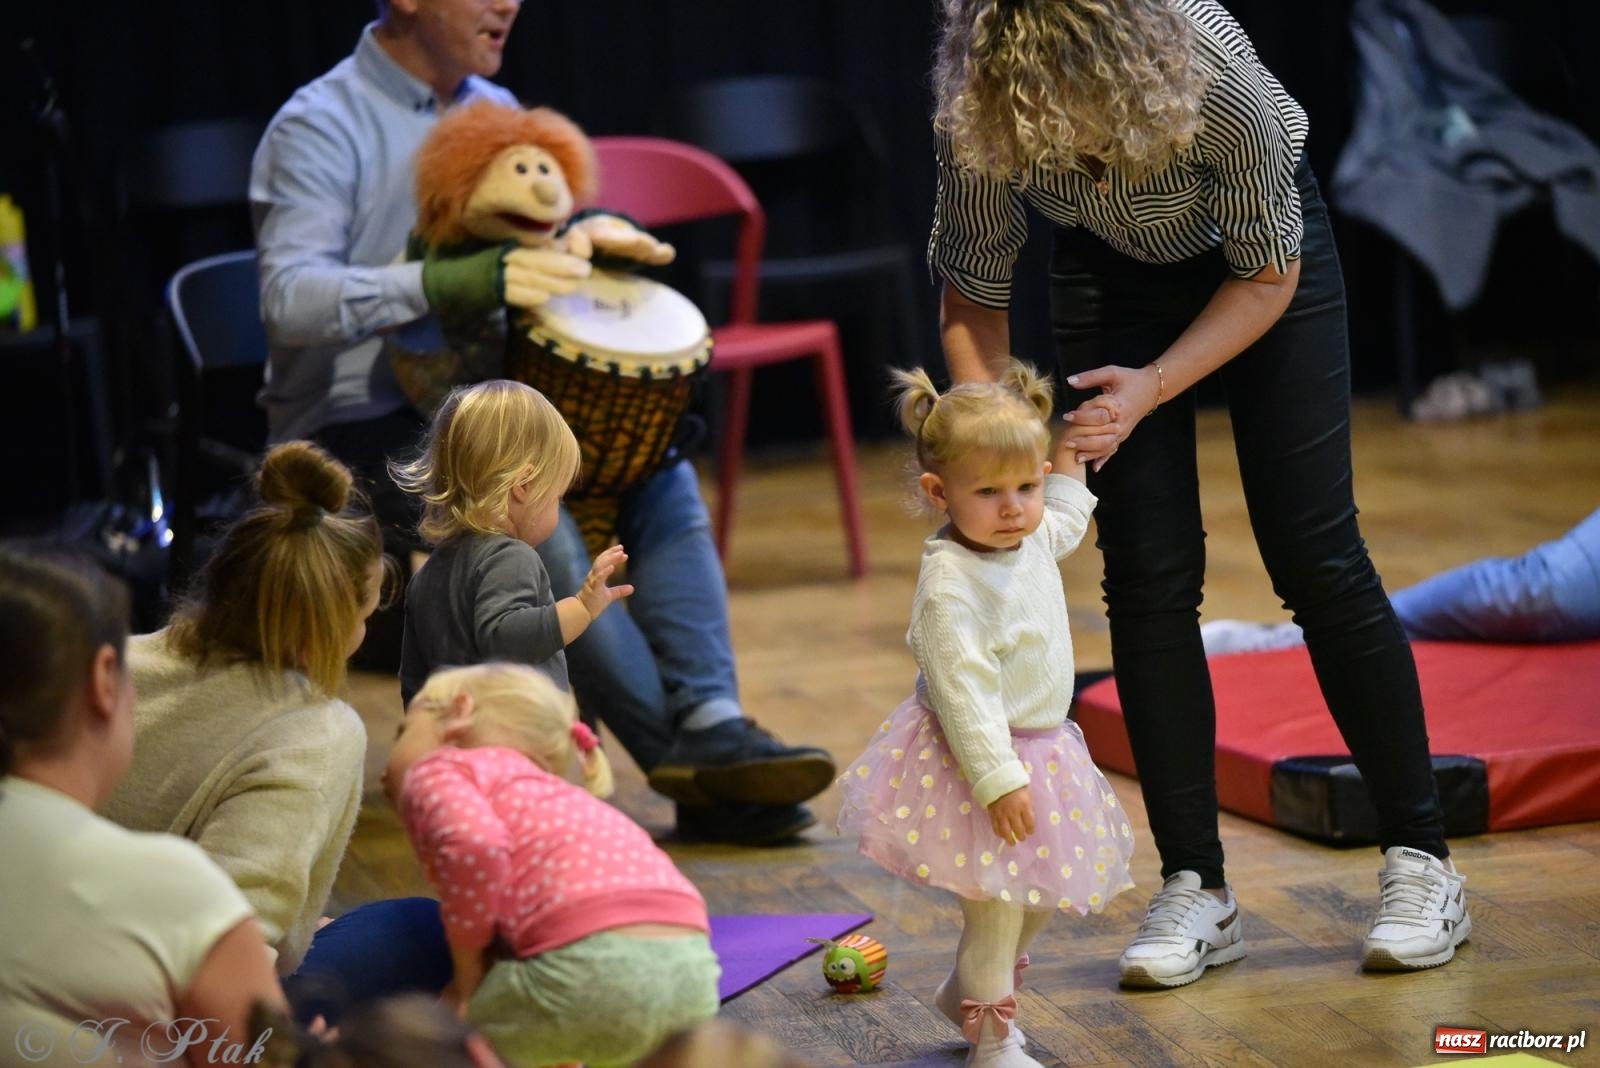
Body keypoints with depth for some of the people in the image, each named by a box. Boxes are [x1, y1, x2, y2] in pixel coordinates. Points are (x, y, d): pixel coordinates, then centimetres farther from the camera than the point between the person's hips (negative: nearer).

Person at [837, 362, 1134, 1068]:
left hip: (1040, 751, 9)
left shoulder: (1032, 541, -1)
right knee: (995, 904, -3)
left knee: (1042, 898, 20)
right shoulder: (951, 585, -27)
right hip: (977, 760, -9)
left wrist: (1069, 466, 17)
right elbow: (963, 692, -28)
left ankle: (965, 995, 41)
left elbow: (1064, 525, 27)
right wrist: (997, 778, -29)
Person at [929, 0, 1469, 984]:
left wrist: (1153, 387, -31)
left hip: (1261, 255, -2)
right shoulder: (976, 117, -32)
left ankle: (1423, 865, 5)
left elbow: (1269, 277, -21)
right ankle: (1197, 890, 1)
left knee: (1315, 555, -5)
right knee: (1148, 577, -7)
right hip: (1113, 266, 2)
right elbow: (972, 298, -14)